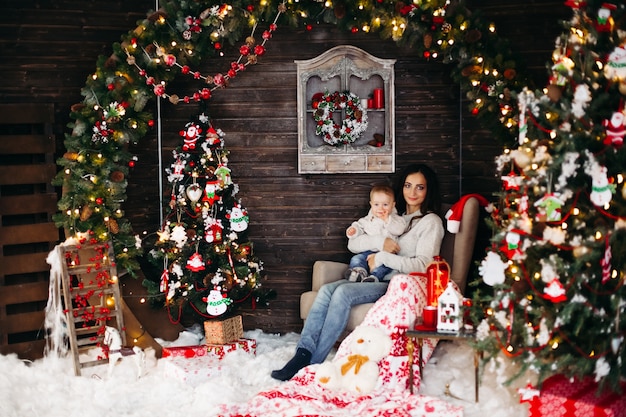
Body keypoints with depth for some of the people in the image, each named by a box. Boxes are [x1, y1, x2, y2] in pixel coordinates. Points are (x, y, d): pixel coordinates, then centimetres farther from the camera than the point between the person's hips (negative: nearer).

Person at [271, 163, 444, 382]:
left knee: (343, 293, -29)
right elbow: (352, 244, 10)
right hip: (375, 280, 6)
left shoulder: (431, 222, 3)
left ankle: (313, 363, -28)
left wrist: (382, 257, -14)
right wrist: (381, 242, -9)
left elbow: (423, 265, -11)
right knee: (327, 290, -22)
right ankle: (303, 354, -31)